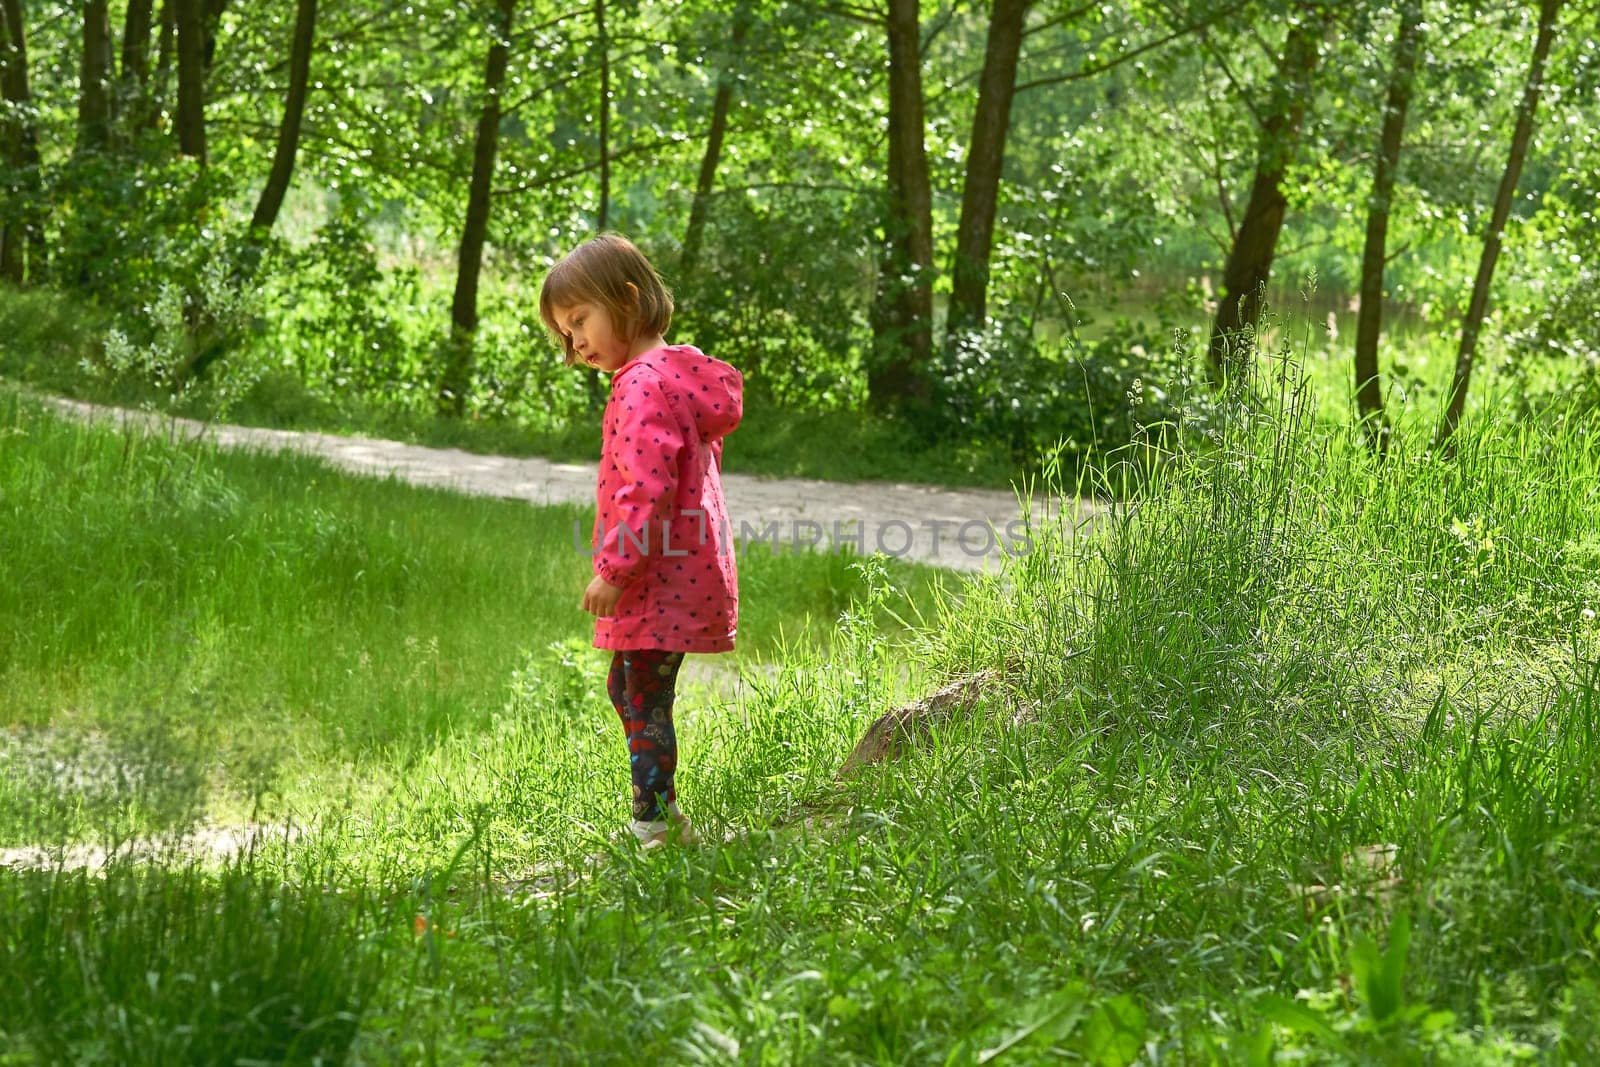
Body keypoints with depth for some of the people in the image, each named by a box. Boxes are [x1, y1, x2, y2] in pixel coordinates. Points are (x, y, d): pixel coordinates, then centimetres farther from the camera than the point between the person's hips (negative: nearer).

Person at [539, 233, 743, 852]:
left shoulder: (643, 386, -18)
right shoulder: (679, 375, 14)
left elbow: (648, 488, -25)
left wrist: (614, 567, -21)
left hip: (661, 582, -11)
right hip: (688, 570, 11)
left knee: (643, 704, -5)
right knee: (627, 690, 19)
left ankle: (655, 829, -1)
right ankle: (663, 814, 24)